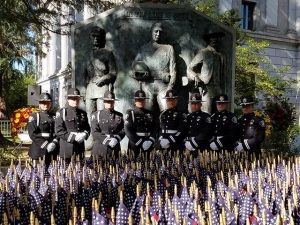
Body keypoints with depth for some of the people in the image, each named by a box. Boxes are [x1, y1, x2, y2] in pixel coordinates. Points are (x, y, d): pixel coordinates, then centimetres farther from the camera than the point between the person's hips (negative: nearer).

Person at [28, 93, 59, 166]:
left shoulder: (54, 116, 14)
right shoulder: (34, 116, 2)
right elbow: (33, 134, -7)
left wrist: (54, 143, -11)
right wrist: (45, 145, -14)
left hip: (53, 149, 3)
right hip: (38, 150, -3)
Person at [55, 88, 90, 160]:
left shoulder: (83, 113, 15)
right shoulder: (62, 113, 0)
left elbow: (87, 128, 18)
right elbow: (59, 131, -8)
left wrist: (84, 135, -6)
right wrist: (74, 138, -16)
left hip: (80, 147, 4)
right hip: (67, 149, -4)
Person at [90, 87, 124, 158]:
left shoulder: (119, 115, 12)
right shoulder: (96, 115, 4)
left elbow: (122, 131, 7)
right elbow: (95, 132, -4)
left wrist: (116, 139, -13)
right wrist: (107, 141, -16)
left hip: (115, 149, 2)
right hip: (100, 148, -2)